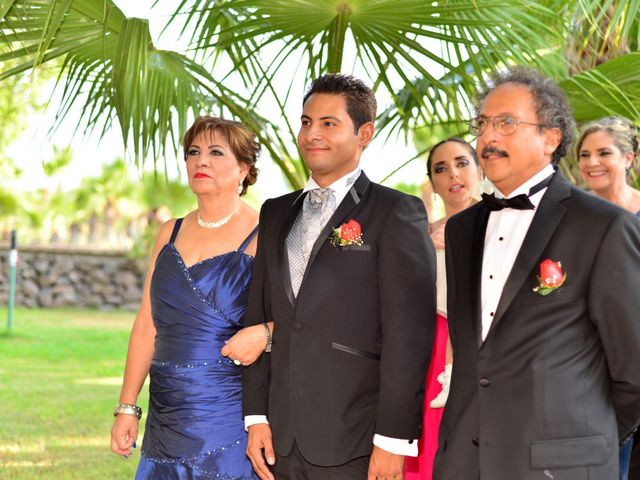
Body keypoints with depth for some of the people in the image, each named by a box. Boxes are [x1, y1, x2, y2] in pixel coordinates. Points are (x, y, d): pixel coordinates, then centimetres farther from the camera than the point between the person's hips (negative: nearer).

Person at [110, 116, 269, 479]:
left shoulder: (263, 237, -5)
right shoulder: (170, 234, 11)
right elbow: (147, 325, 12)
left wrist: (264, 333, -28)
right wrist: (127, 408, 10)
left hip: (231, 418, -5)